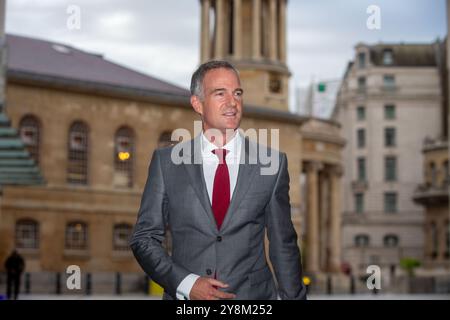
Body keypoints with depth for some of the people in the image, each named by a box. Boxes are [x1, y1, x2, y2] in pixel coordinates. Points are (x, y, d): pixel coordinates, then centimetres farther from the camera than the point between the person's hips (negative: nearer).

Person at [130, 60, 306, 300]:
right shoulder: (166, 162, -1)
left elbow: (283, 244, 4)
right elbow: (143, 238, 0)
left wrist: (293, 297, 4)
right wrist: (186, 283, -12)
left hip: (253, 296, 0)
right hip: (185, 298, 0)